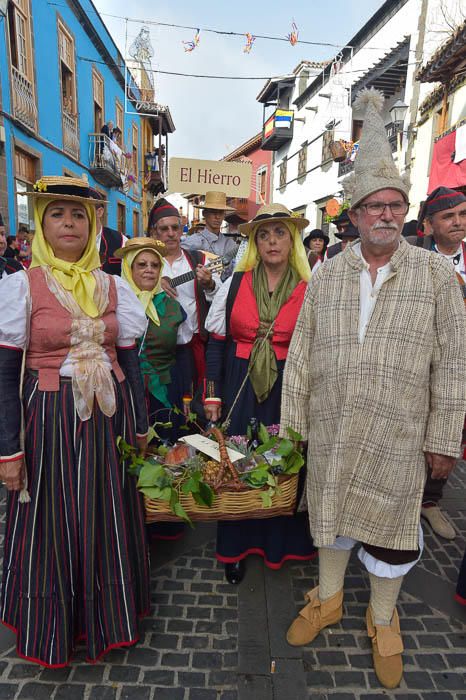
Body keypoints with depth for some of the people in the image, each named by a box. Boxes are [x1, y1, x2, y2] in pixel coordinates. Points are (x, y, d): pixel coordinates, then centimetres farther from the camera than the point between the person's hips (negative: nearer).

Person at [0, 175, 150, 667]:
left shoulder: (113, 286, 4)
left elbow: (129, 362, 8)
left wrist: (139, 426, 9)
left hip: (110, 417, 3)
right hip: (50, 419, -2)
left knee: (108, 519, 14)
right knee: (54, 522, 11)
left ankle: (108, 614, 40)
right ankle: (55, 629, 38)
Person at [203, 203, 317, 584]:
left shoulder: (308, 290, -1)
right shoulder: (234, 284, 0)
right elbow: (216, 343, 1)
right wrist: (212, 395, -1)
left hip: (287, 390, 0)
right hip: (240, 386, 1)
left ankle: (280, 541, 36)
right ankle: (236, 546, 30)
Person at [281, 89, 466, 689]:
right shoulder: (326, 276, 2)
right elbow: (301, 353, 2)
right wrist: (291, 422, 1)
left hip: (399, 434, -1)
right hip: (330, 429, 2)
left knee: (391, 525, 14)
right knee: (329, 509, 18)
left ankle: (383, 618, 42)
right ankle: (328, 598, 45)